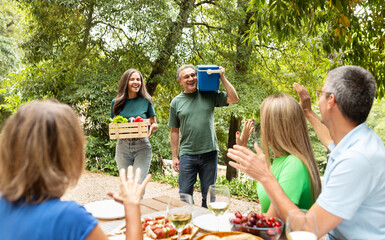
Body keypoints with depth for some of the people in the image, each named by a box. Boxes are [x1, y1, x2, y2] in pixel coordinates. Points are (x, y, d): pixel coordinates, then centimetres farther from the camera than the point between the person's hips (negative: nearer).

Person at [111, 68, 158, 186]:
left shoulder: (146, 100, 2)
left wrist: (152, 128, -14)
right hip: (122, 146, 2)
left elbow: (154, 123, 9)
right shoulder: (116, 102, 5)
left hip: (142, 146, -2)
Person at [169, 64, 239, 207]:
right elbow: (174, 131, 8)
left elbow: (234, 99, 1)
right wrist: (174, 157, 6)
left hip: (210, 153, 0)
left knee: (208, 195, 10)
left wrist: (222, 78, -3)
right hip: (187, 155, 0)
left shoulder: (209, 95, 5)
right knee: (185, 194, 3)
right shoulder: (176, 102, 5)